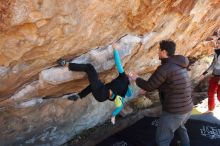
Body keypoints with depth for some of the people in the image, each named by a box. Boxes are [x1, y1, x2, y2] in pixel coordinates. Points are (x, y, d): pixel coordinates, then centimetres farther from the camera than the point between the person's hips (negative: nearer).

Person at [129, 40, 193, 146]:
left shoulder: (165, 68, -20)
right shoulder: (179, 66, 10)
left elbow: (149, 86, -11)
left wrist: (136, 79, 7)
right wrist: (150, 88, 24)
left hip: (174, 111, -9)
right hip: (187, 108, 9)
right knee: (180, 127, 37)